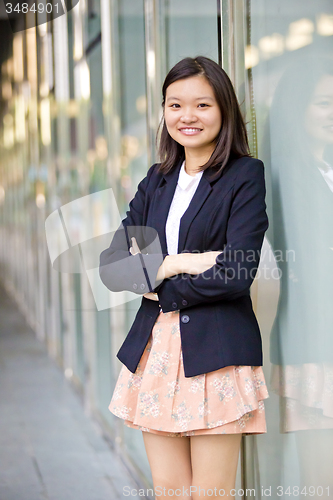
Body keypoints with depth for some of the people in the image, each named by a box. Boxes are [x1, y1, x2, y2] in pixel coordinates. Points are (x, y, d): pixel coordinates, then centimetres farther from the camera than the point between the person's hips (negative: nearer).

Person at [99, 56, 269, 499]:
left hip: (215, 355, -5)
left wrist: (156, 283, -5)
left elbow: (236, 275, -14)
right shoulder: (157, 180, 14)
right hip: (153, 352, 5)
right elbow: (111, 263, 5)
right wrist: (172, 264, -11)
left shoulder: (246, 176, -3)